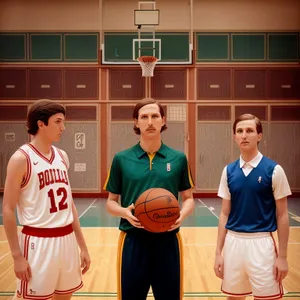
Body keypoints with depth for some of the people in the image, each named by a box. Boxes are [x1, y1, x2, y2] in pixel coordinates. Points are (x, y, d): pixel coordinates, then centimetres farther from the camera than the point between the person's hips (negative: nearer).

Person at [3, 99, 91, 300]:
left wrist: (83, 246, 12)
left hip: (67, 239, 6)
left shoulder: (62, 156, 9)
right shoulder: (22, 158, -11)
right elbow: (8, 210, -10)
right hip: (39, 242, -6)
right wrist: (17, 256, -13)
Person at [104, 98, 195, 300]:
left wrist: (182, 215, -13)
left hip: (167, 240, 1)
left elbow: (188, 198, 9)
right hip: (133, 240, 0)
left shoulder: (178, 158, 3)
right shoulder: (121, 159, 1)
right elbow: (111, 202, 6)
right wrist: (124, 212, -15)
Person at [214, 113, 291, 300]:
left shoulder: (273, 170, -5)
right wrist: (218, 252, 6)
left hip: (261, 242, -3)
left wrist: (282, 256, -5)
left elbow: (282, 215, -3)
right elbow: (225, 214, 8)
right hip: (233, 241, 3)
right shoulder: (229, 171, 4)